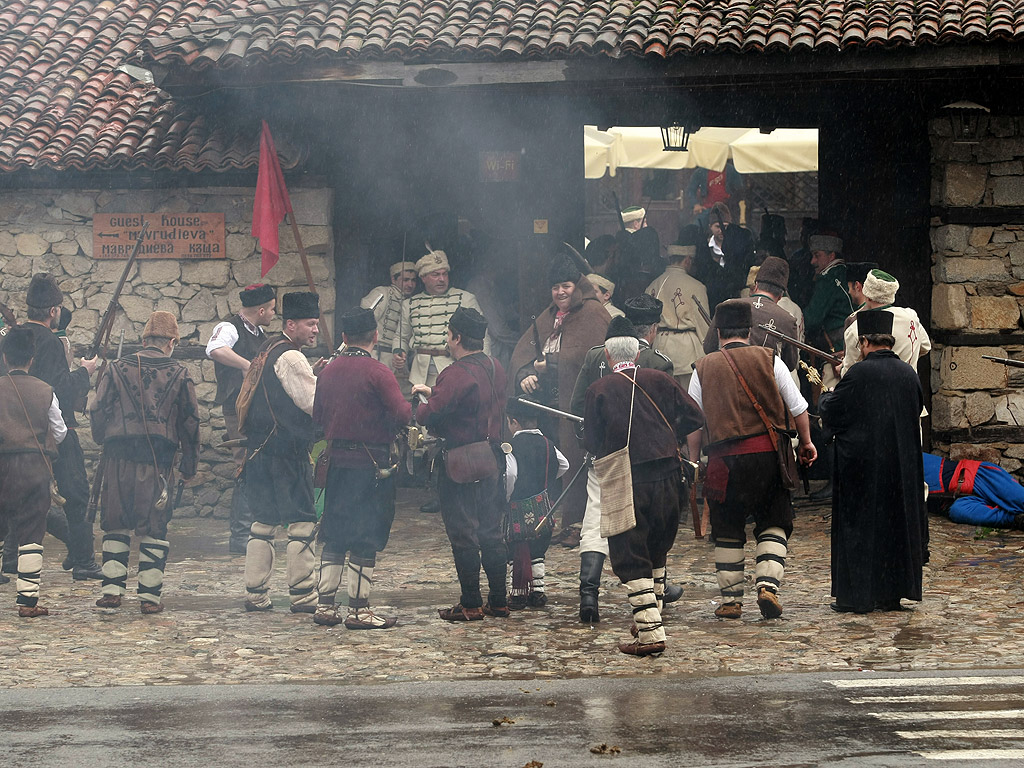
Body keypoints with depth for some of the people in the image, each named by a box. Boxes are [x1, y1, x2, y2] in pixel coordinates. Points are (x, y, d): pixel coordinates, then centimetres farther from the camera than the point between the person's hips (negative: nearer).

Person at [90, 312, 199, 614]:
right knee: (153, 530, 4)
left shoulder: (117, 369, 5)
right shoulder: (180, 375, 4)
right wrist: (189, 464, 14)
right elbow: (190, 422, 6)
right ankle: (149, 596, 2)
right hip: (159, 461, -1)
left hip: (118, 458, 1)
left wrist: (102, 442, 23)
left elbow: (98, 412, 6)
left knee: (115, 527, 11)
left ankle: (112, 590, 8)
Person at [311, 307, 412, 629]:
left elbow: (317, 418, 13)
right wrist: (409, 401, 2)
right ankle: (359, 610, 0)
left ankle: (325, 605, 14)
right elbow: (402, 415, -19)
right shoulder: (377, 372, -13)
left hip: (336, 460, 6)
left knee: (334, 535, 14)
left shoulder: (328, 371, 6)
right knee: (366, 539, -1)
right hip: (371, 462, -6)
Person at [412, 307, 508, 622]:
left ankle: (471, 604, 2)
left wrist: (413, 411, -2)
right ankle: (498, 600, 17)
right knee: (491, 531, 14)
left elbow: (431, 414, -24)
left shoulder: (456, 374, -19)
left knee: (462, 534, -1)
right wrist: (433, 391, 24)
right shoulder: (495, 369, 8)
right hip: (490, 460, 8)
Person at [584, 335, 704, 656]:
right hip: (667, 475, 4)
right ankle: (652, 620, 26)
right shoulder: (660, 380, 6)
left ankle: (650, 633, -11)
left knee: (630, 558, -1)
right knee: (656, 552, 20)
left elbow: (592, 441, -1)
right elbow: (694, 418, 5)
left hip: (625, 481, -4)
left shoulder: (599, 390, -3)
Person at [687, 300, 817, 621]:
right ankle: (768, 585, -9)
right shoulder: (768, 359, 3)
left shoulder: (704, 368, 6)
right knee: (773, 523, 10)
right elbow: (798, 407, 5)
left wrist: (693, 462, 15)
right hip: (768, 453, -1)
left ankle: (730, 600, 12)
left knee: (727, 531, 11)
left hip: (724, 459, 1)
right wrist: (806, 442, 18)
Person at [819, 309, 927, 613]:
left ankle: (856, 596, 1)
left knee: (857, 527, 1)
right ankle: (891, 593, 15)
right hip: (901, 463, 5)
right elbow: (917, 409, 16)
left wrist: (827, 396, 13)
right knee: (896, 522, 12)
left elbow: (830, 413, -8)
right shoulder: (908, 373, 3)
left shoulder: (858, 374, -15)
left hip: (862, 463, -5)